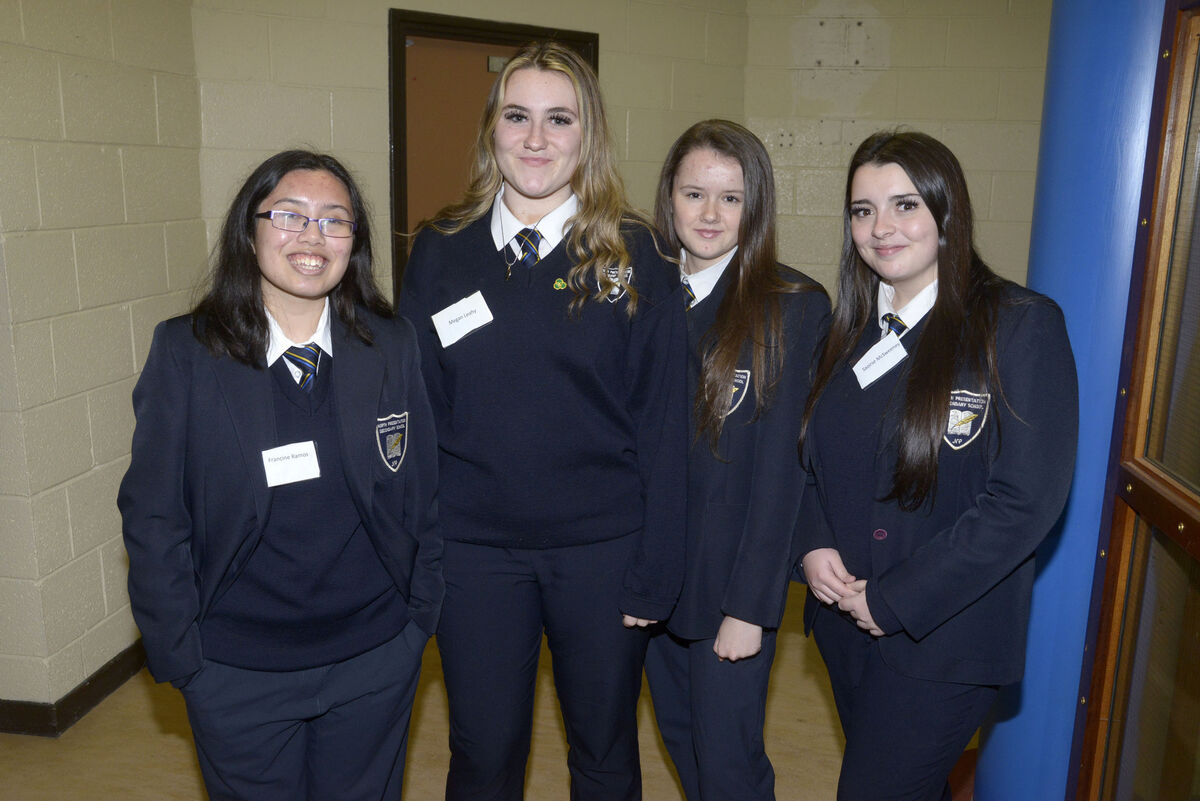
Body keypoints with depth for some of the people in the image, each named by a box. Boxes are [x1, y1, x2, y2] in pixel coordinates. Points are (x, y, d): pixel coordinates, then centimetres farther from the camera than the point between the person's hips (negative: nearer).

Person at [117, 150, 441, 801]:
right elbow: (154, 516, -5)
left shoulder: (391, 345, -5)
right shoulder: (185, 352, -9)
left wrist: (421, 612, 2)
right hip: (237, 674, -1)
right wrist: (178, 652, -5)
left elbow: (423, 492, 1)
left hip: (375, 662, 2)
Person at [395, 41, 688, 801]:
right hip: (473, 548, 1)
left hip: (601, 548, -1)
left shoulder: (634, 255, -5)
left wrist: (656, 570, -7)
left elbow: (663, 422, -5)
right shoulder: (440, 253, 1)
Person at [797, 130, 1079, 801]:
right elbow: (813, 456, 11)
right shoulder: (853, 329, 6)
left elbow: (1026, 501, -18)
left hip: (944, 636, -5)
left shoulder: (1023, 326, -13)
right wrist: (814, 546, -8)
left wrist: (895, 598, -17)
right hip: (846, 619, 6)